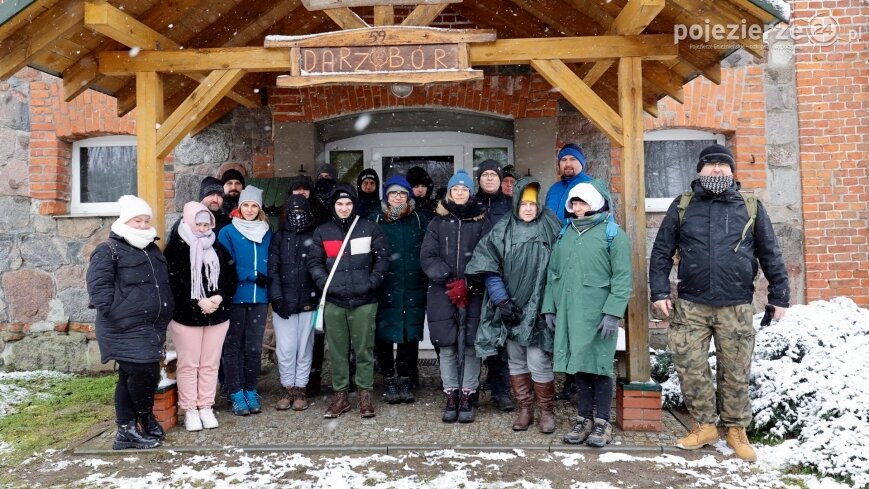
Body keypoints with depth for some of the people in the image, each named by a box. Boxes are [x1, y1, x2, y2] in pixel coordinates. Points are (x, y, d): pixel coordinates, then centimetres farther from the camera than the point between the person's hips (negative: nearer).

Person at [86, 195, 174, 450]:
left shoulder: (153, 250, 19)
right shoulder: (108, 251, -6)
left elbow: (163, 284, 29)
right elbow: (98, 286, -15)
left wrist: (165, 313, 21)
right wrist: (117, 314, -21)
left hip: (152, 328, 8)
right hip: (126, 329, -7)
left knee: (131, 377, 12)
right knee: (142, 373, -9)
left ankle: (127, 430, 20)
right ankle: (146, 419, 16)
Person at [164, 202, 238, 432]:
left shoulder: (218, 249, 10)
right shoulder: (175, 248, -4)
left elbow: (231, 278, 8)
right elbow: (173, 283, -12)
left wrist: (219, 297, -10)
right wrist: (198, 302, -18)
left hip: (217, 315, 4)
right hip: (186, 316, -4)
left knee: (210, 364, 9)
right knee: (189, 364, 3)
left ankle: (206, 407, 18)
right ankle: (190, 410, 13)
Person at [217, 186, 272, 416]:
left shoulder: (266, 233, 11)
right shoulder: (227, 232, -1)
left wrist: (268, 286, 2)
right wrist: (253, 276, -12)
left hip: (259, 298, 3)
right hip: (235, 298, -3)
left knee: (254, 347, 7)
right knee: (233, 346, 3)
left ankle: (251, 392, 17)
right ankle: (236, 394, 11)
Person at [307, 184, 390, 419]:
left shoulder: (370, 228, 5)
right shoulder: (322, 232, 11)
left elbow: (382, 257, 5)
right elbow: (314, 262, 11)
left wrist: (373, 281, -6)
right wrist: (324, 283, -3)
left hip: (364, 300, -2)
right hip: (334, 301, 2)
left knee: (364, 349, 2)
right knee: (337, 350, 6)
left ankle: (365, 395, 13)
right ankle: (340, 395, 17)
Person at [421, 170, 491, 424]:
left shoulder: (481, 222, 8)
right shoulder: (437, 222, 11)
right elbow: (427, 256, 2)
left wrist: (467, 284, -14)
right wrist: (447, 280, -12)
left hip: (473, 293, -1)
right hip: (442, 293, 1)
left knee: (470, 345, -2)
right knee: (447, 345, 2)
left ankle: (468, 397, 7)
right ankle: (451, 396, 12)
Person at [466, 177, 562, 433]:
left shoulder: (550, 228, 0)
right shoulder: (502, 230, 2)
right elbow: (486, 266, -3)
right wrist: (501, 299, -9)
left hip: (538, 307, -2)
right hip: (510, 308, 2)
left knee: (538, 362, -5)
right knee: (516, 361, 10)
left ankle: (547, 411, 13)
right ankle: (524, 409, 24)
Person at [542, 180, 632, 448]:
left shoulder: (613, 234, -2)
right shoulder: (565, 234, 16)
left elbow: (622, 277, -9)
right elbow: (553, 273, 17)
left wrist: (613, 312, -16)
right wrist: (549, 307, 11)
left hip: (598, 315, -5)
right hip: (569, 313, 5)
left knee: (599, 366, 3)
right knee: (578, 366, 11)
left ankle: (602, 421, 15)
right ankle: (584, 418, 22)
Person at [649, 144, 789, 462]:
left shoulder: (750, 207, 6)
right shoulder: (682, 207, 6)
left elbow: (770, 254, 8)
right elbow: (661, 252, 5)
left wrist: (779, 296, 6)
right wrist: (659, 292, -3)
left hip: (736, 307, 0)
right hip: (691, 306, 0)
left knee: (736, 372, 7)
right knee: (690, 368, 3)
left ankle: (736, 430, 23)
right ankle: (705, 426, 19)